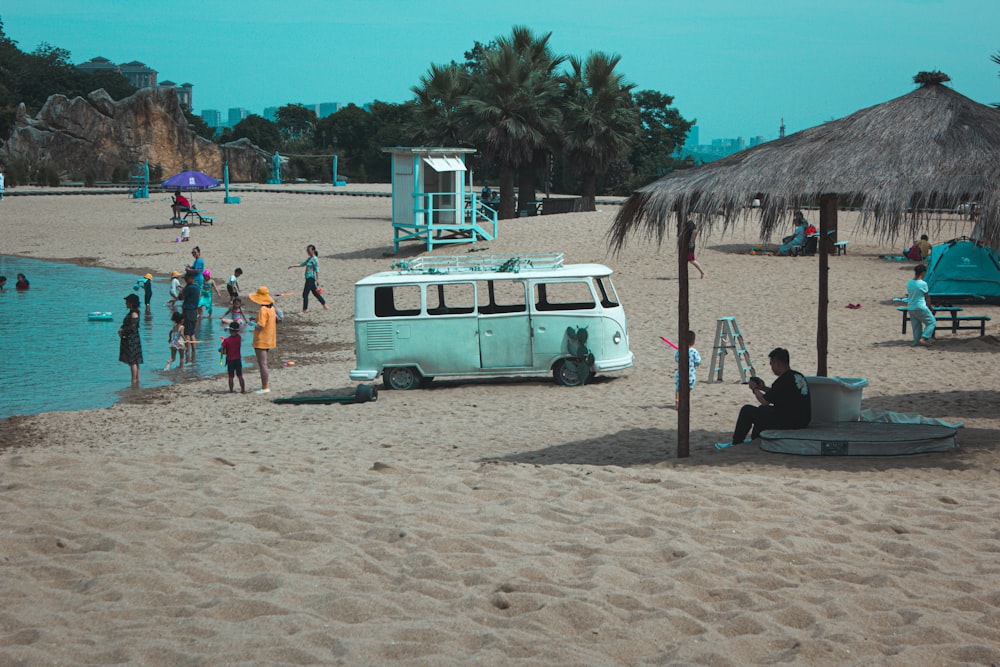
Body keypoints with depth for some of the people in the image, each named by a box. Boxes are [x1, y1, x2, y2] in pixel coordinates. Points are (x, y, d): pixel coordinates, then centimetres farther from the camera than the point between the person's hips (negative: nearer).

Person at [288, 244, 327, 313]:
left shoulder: (314, 259, -14)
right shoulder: (309, 258, 15)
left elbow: (317, 270, -17)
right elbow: (302, 264, 21)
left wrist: (317, 279, -21)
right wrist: (293, 265, 14)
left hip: (311, 278, -10)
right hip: (309, 278, 10)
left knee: (305, 293, -7)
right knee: (315, 293, 17)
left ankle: (304, 309, -2)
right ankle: (324, 304, 24)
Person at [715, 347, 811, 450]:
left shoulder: (783, 380, -20)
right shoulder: (799, 376, 8)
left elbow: (765, 401, -12)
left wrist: (755, 389, 6)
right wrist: (763, 388, 16)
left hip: (787, 422, -9)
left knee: (746, 410, 2)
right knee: (763, 409, 33)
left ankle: (735, 443, 15)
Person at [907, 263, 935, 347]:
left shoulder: (909, 283, 3)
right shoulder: (923, 284, -15)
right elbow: (927, 297, -3)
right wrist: (929, 306, 12)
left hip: (910, 308, 7)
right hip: (920, 307, -7)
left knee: (916, 325, 15)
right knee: (932, 322, 4)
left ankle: (916, 341, 14)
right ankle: (924, 338, -8)